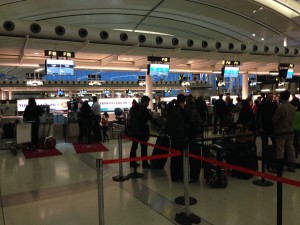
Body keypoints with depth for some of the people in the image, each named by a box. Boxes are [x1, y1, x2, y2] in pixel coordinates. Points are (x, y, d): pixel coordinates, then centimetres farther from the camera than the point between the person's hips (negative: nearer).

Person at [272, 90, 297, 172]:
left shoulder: (280, 107, -19)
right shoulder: (293, 107, -1)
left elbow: (274, 120, -12)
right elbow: (293, 119, 7)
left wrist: (275, 125, 9)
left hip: (281, 131, -6)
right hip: (290, 131, 6)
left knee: (280, 150, 0)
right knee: (290, 148, 13)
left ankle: (279, 167, 4)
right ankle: (291, 165, 19)